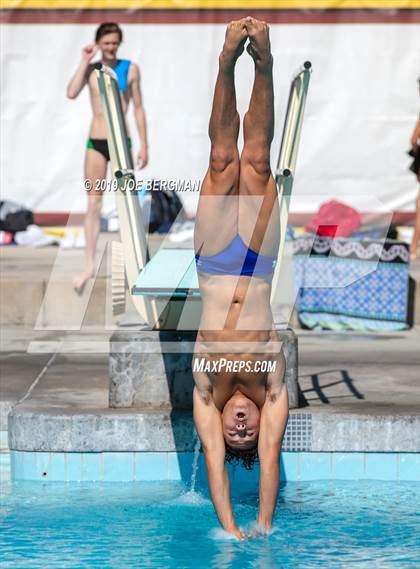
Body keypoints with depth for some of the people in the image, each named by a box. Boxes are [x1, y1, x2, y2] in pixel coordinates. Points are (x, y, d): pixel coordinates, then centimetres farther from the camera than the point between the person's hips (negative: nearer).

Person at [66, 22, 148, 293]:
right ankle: (90, 264, 3)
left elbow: (138, 108, 3)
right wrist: (85, 61, -11)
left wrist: (144, 145, 0)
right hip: (96, 142, 1)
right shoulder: (91, 69, 4)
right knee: (93, 204, 1)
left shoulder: (130, 69, 0)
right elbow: (72, 93, -14)